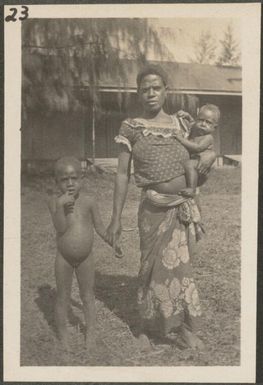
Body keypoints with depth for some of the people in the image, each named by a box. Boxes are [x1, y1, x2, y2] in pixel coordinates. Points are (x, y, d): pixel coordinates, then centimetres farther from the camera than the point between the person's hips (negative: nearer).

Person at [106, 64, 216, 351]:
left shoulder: (179, 123, 7)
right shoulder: (131, 128, -3)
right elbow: (122, 174, -3)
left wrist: (209, 156, -4)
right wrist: (116, 218, -6)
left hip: (184, 206, 3)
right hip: (155, 208, -3)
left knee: (179, 264, 12)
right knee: (155, 266, 4)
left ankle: (181, 325, 27)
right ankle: (144, 328, 23)